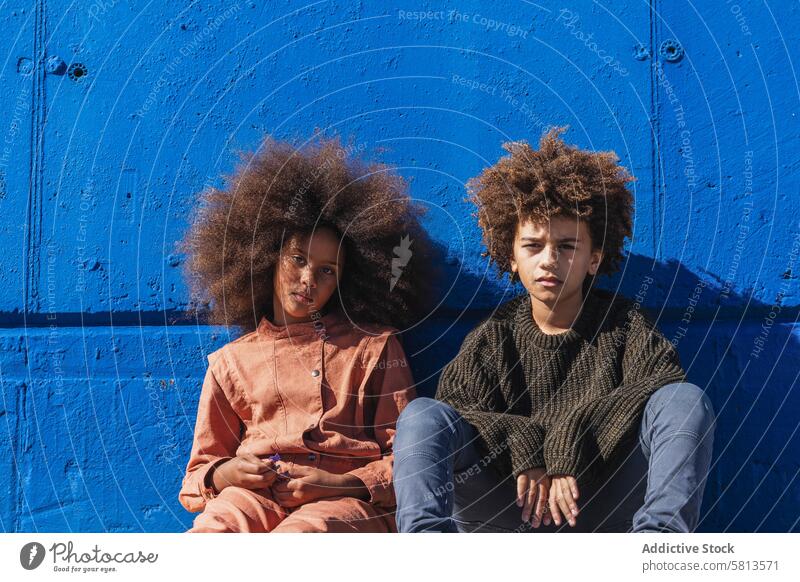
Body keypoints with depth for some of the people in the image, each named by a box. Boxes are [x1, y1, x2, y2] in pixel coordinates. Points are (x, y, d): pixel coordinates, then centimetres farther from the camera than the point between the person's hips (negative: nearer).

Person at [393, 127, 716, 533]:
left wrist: (569, 440, -20)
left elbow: (667, 386, -10)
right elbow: (455, 407, -3)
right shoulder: (492, 338, 14)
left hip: (601, 518, 0)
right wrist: (522, 445, -22)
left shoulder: (626, 325, 11)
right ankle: (427, 534, -45)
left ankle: (658, 536, -45)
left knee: (687, 399, -19)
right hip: (511, 513, 1)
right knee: (422, 414, -16)